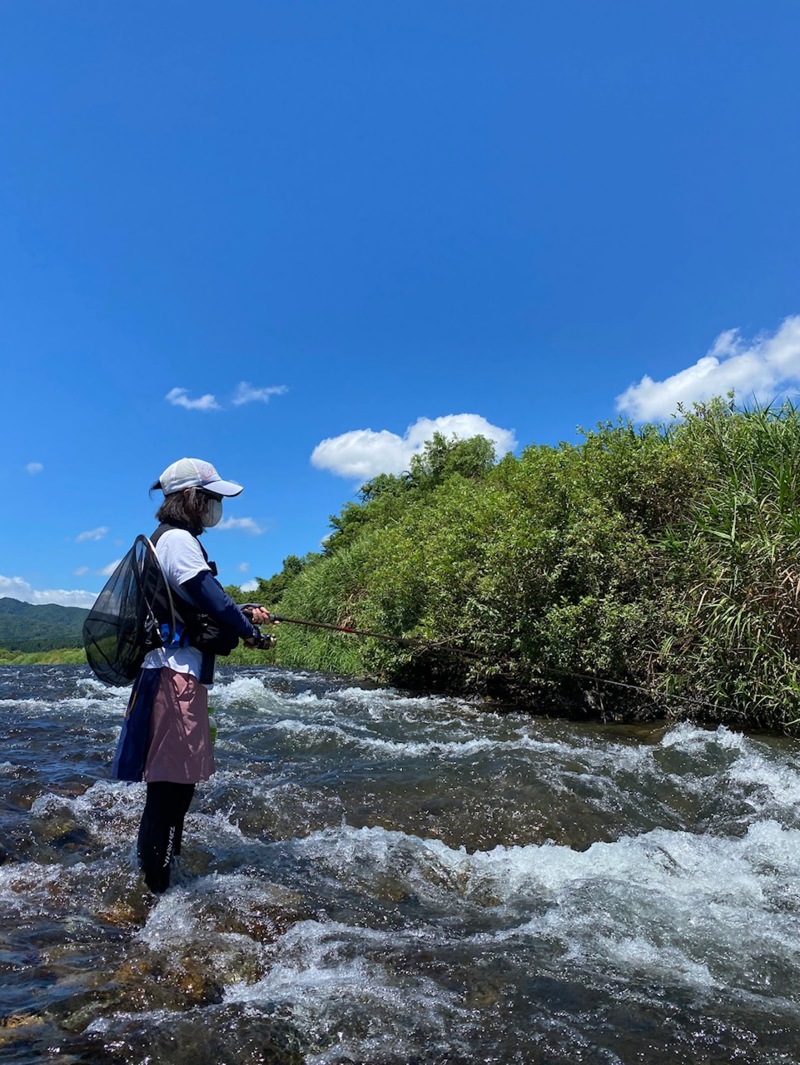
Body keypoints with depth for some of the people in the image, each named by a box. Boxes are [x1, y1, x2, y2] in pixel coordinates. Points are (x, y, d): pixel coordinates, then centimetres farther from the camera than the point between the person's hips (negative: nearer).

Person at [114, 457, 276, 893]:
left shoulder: (170, 539, 19)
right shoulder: (179, 540, -13)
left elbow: (199, 607, 24)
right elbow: (212, 598, -19)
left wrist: (244, 615, 17)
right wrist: (251, 633, -6)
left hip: (175, 674, 11)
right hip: (175, 676, -11)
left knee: (176, 780, 19)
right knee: (172, 781, -5)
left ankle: (158, 880, 33)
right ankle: (156, 888, 4)